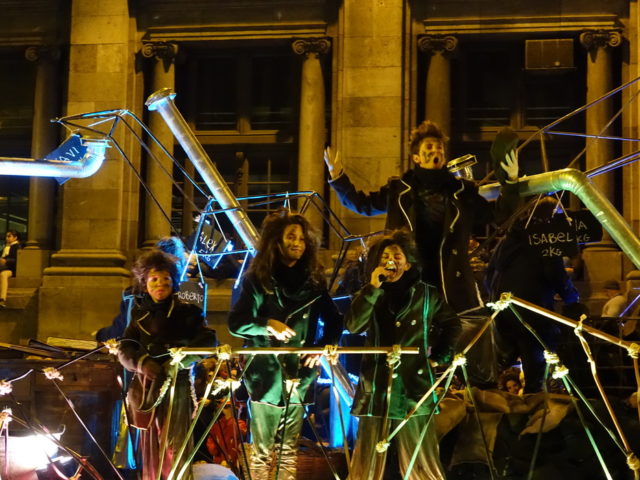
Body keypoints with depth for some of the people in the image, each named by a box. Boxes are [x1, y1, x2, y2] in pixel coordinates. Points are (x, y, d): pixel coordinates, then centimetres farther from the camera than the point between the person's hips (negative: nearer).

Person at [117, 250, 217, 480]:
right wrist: (142, 362, -17)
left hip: (176, 387, -4)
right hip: (146, 389, 4)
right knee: (149, 450, 9)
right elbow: (125, 349, 5)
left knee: (174, 450, -11)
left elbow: (208, 340, -11)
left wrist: (180, 360, -26)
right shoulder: (140, 314, 13)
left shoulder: (187, 311, 2)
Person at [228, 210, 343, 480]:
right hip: (265, 378, -3)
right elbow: (235, 323, -6)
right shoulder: (258, 279, -1)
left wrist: (326, 344, -7)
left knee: (289, 450, 10)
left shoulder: (313, 280, 9)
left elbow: (334, 320, 12)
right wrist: (267, 324, -22)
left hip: (298, 379, 3)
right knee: (262, 449, 2)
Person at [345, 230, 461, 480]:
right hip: (376, 388, 1)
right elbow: (352, 325, -9)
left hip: (414, 387, -1)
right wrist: (373, 287, -12)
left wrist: (440, 356, 10)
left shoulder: (425, 294, 8)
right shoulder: (371, 295, 10)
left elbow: (452, 323, 20)